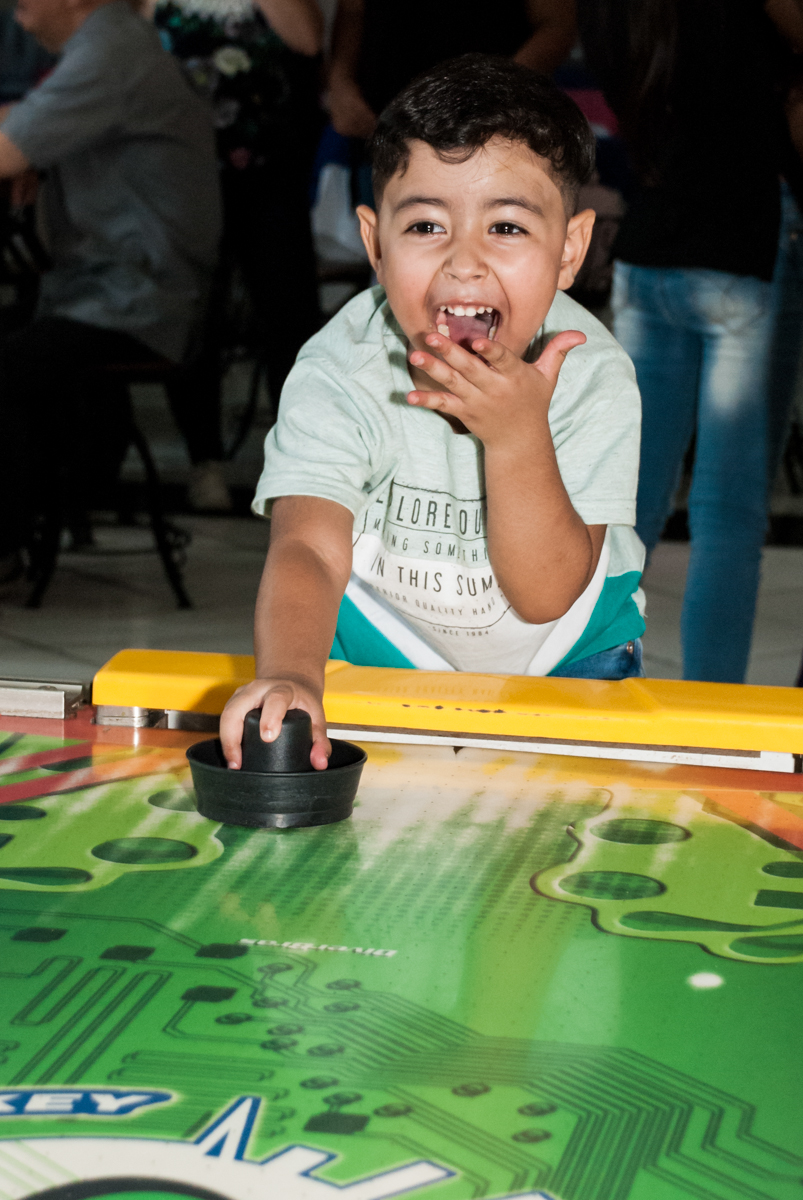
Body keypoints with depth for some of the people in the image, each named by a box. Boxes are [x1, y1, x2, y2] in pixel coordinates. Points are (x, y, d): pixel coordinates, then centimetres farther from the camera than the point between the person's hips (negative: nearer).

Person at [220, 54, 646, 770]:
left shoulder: (593, 375, -22)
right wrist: (289, 676, -57)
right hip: (377, 653, 0)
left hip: (565, 656, 0)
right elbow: (308, 550, -35)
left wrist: (516, 437, -38)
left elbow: (547, 595, -22)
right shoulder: (337, 375, -24)